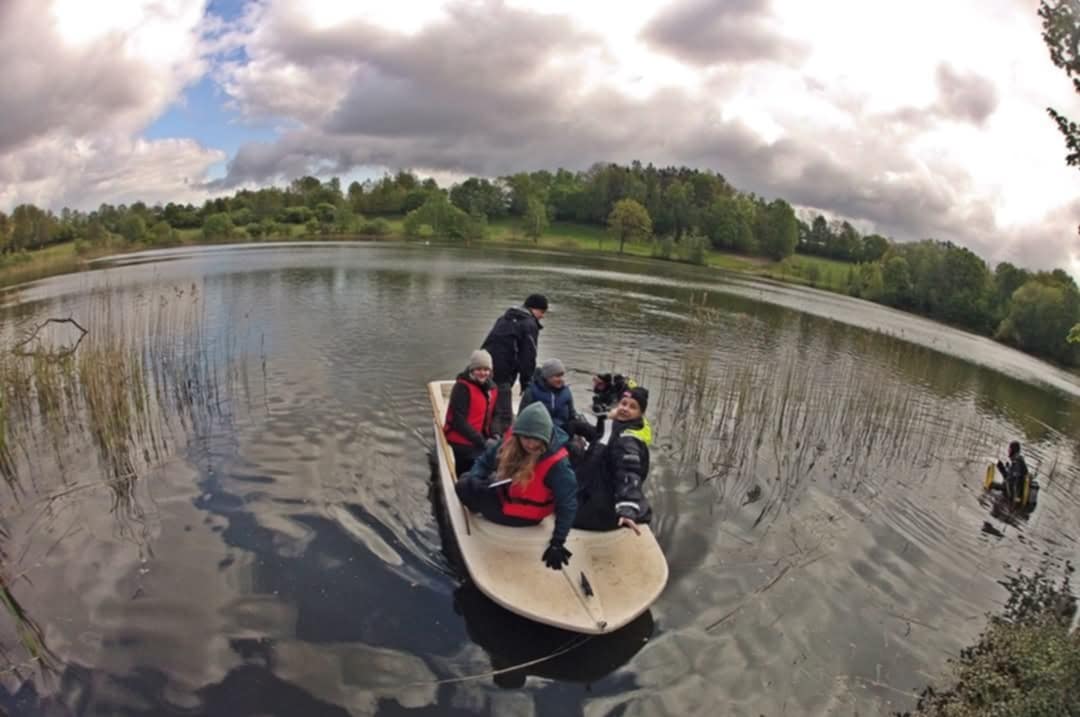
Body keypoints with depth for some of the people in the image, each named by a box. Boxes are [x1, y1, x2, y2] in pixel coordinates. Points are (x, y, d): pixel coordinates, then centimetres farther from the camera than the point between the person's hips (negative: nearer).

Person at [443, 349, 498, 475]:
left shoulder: (491, 388, 8)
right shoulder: (462, 387, -14)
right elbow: (458, 421, -19)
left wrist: (493, 435, -3)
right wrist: (482, 441, -21)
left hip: (478, 444, 7)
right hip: (463, 444, -7)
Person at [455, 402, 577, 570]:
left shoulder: (556, 462, -32)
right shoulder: (511, 439, -16)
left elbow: (567, 504, -28)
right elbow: (485, 460, -2)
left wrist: (558, 542, -30)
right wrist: (475, 479, -22)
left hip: (521, 515, -6)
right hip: (503, 492, 6)